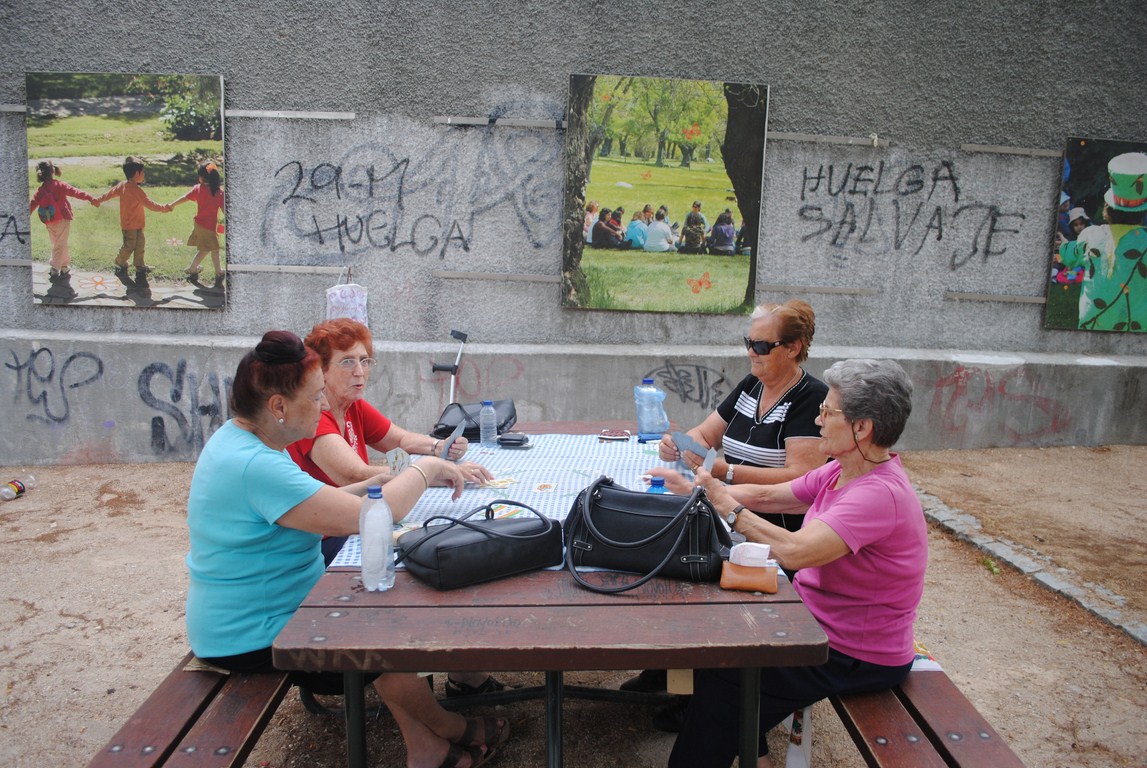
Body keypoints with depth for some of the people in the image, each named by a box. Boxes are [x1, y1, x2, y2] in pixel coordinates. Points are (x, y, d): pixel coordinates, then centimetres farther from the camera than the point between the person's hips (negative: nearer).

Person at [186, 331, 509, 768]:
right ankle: (450, 730, 25)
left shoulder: (237, 438, 3)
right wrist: (423, 471, -17)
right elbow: (363, 518, -33)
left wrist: (391, 480, -1)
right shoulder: (255, 466, -31)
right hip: (249, 641, -10)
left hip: (240, 616, 10)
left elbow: (323, 506, 10)